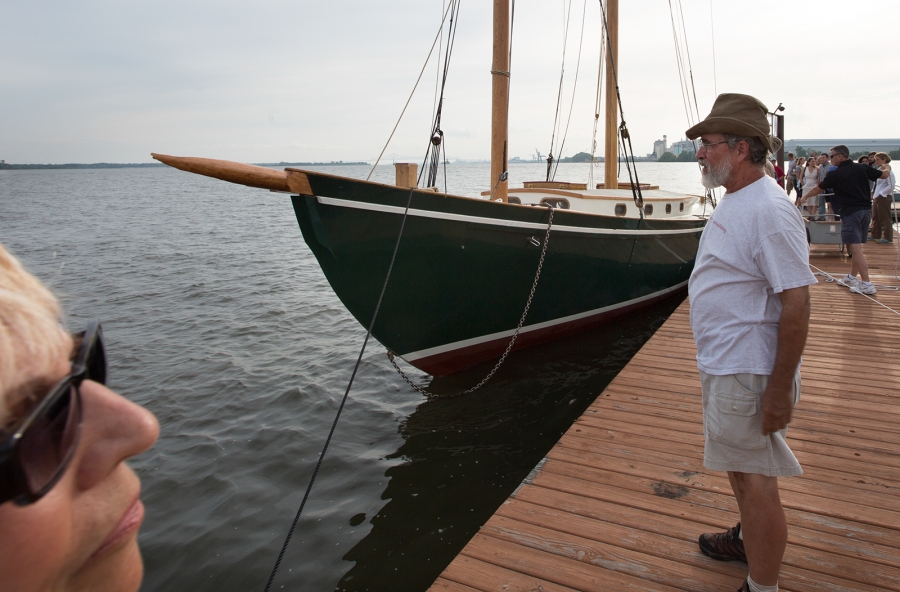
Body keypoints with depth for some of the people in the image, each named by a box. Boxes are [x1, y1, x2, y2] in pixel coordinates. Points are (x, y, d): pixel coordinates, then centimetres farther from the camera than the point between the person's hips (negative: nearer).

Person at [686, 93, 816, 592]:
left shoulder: (769, 210, -22)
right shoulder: (733, 201, 9)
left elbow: (796, 303, -24)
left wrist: (780, 389, -23)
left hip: (748, 373, -10)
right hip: (722, 365, 10)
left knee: (755, 477, 3)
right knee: (738, 464, 25)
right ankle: (750, 538, 47)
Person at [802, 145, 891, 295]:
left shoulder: (835, 174, -5)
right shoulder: (862, 168, 6)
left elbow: (818, 189, 8)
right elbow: (884, 175, 16)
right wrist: (888, 168, 40)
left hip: (850, 212, -7)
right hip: (866, 210, 7)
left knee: (855, 248, -10)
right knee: (856, 246, 16)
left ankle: (867, 284, -14)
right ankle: (852, 278, 24)